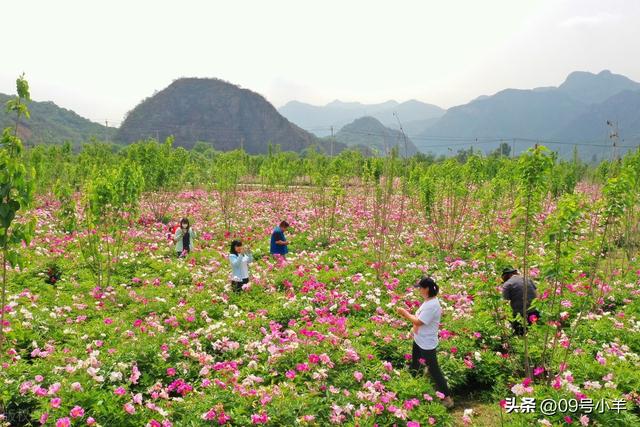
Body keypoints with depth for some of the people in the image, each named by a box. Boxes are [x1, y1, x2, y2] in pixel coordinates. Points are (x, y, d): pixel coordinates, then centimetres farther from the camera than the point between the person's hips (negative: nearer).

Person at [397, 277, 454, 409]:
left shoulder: (432, 305, -29)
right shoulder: (428, 301, 2)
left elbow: (418, 322, -27)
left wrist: (405, 313, -16)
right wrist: (407, 313, -2)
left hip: (427, 344, -10)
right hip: (418, 341, 10)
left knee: (434, 370, 1)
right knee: (414, 365, 27)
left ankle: (446, 397, 12)